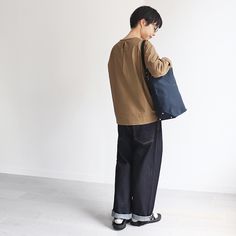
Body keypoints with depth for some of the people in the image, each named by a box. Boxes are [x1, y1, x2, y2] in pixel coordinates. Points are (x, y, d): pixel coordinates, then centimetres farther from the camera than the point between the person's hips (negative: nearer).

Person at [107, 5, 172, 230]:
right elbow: (157, 70, -26)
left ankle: (120, 214, 16)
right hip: (146, 117, -6)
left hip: (124, 118, 6)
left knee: (124, 164, 12)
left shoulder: (116, 49, 11)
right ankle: (141, 214, 19)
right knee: (146, 165, 7)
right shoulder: (144, 46, -10)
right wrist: (166, 62, -7)